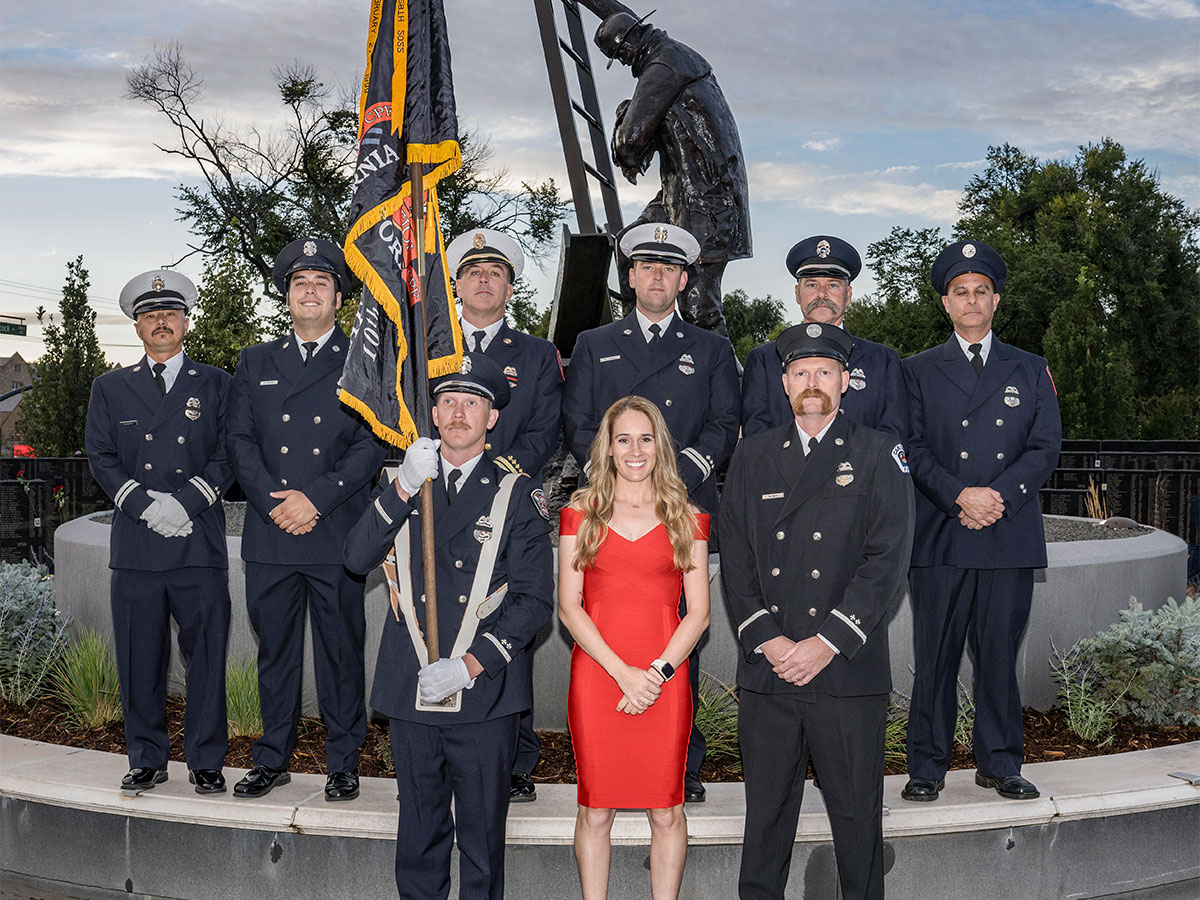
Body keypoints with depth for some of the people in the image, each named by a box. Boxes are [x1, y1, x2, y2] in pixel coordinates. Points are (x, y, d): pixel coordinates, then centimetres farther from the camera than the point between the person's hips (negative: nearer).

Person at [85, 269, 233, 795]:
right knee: (140, 661, 6)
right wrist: (145, 504, -9)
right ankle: (146, 761, 20)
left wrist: (186, 500, -12)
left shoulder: (215, 385, 11)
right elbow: (101, 459, 7)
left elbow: (229, 456, 3)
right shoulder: (110, 388, 15)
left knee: (206, 657, 1)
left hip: (200, 544, -1)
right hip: (136, 548, 2)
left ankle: (206, 762, 14)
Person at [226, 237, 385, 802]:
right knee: (274, 649, 11)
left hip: (336, 535, -3)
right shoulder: (255, 362, 15)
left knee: (341, 650, 4)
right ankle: (272, 759, 24)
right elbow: (240, 442, 7)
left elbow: (373, 444, -4)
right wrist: (274, 503, -7)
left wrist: (314, 498, -12)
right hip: (269, 535, 3)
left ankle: (343, 761, 17)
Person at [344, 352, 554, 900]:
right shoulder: (402, 484, 11)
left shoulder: (518, 495, 0)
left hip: (485, 694, -2)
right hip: (411, 691, 3)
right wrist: (403, 489, -15)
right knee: (419, 831, 14)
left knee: (482, 836, 8)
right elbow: (357, 559, -2)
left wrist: (471, 665, -14)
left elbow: (534, 599, -5)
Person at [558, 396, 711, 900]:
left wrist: (658, 671, -10)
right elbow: (568, 607, -1)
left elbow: (698, 612, 4)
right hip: (596, 674, 0)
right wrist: (623, 672, -11)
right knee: (595, 809, 6)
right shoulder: (581, 512, 5)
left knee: (666, 810, 6)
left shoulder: (686, 517, 7)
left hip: (665, 680, 0)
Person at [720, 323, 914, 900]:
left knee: (857, 817, 7)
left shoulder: (879, 456, 3)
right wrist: (766, 638, -7)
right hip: (766, 674, 2)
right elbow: (735, 560, 7)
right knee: (765, 813, 10)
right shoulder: (752, 457, 12)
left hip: (849, 673, -2)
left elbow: (887, 560, -6)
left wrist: (826, 644, -13)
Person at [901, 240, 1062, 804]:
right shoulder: (918, 371, 11)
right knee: (935, 656, 1)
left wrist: (999, 495, -11)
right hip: (939, 538, -1)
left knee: (1000, 654, 6)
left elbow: (1046, 447, 5)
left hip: (1010, 534, 1)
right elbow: (912, 447, 1)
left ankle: (1000, 763, 19)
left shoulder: (1030, 371, 15)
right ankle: (927, 766, 11)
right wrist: (959, 496, -13)